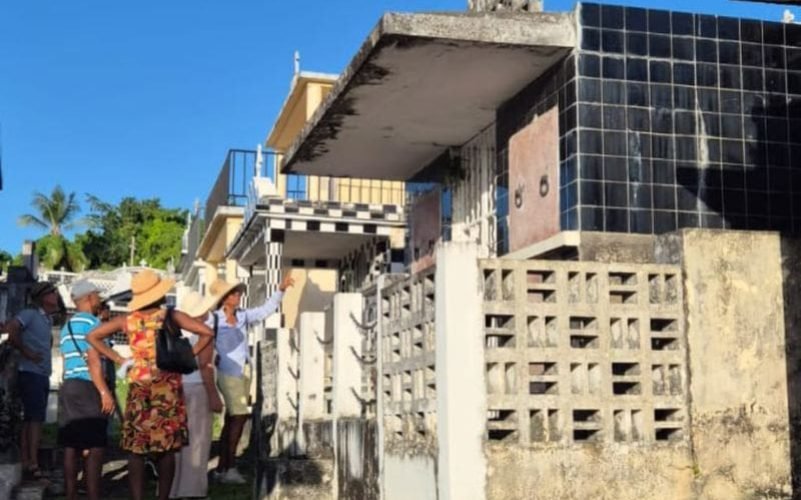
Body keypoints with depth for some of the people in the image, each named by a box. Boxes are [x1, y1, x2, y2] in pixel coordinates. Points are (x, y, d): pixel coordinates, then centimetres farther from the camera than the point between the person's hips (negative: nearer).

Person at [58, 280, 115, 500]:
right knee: (94, 447, -9)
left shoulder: (67, 327, 20)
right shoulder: (92, 322, -7)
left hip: (68, 387, 9)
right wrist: (105, 392, -17)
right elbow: (93, 361, -15)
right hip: (88, 387, -9)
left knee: (71, 446, 8)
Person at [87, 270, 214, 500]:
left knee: (136, 449, 4)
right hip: (168, 388, -1)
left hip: (138, 388, 1)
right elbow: (206, 333, -10)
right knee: (166, 448, 6)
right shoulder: (171, 316, -4)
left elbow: (93, 336, 4)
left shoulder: (128, 320, 2)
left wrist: (119, 359, 4)